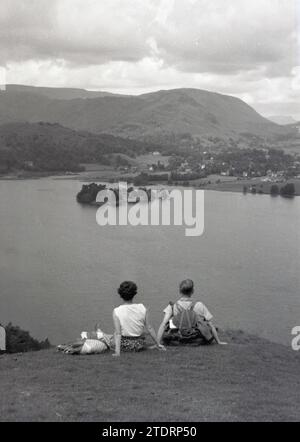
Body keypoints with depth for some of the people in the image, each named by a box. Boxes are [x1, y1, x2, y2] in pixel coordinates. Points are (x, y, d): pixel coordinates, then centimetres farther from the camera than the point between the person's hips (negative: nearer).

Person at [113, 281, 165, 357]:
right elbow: (149, 328, -3)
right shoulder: (142, 308, -7)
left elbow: (118, 333, -16)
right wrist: (158, 344, 6)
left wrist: (117, 351, -16)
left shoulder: (116, 312, -13)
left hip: (125, 346, -2)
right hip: (140, 345, 3)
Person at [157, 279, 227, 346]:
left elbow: (163, 324, -16)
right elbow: (211, 325, -3)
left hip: (176, 340, 1)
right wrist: (219, 342, 6)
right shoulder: (199, 305, -8)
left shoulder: (172, 306, -8)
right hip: (198, 340, -1)